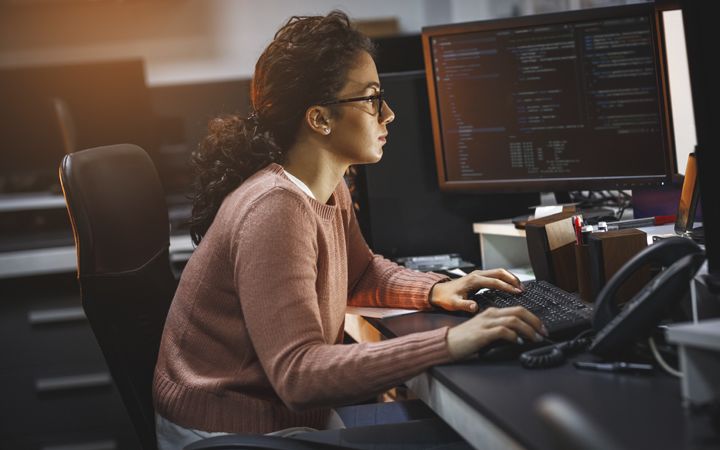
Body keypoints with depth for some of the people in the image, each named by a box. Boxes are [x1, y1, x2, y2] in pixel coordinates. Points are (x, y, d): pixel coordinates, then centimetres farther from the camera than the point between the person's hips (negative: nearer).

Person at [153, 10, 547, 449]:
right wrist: (451, 341, -38)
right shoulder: (275, 209, -26)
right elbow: (298, 374, -33)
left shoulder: (331, 189, 3)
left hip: (286, 413, 9)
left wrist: (437, 290, 1)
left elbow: (360, 271, 22)